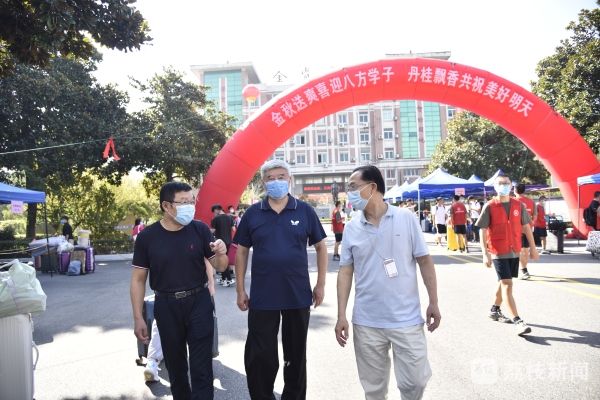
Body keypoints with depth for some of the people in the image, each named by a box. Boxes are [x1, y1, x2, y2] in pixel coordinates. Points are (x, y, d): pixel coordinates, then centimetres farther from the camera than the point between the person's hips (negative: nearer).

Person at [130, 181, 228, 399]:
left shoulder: (200, 229, -8)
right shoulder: (147, 236, -8)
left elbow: (220, 267, -1)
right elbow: (138, 279, -1)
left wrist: (221, 254, -24)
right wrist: (138, 318, -3)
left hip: (199, 302, -1)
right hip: (166, 306, 1)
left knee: (201, 367, 4)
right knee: (175, 365, 18)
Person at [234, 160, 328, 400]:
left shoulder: (305, 211, -2)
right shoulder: (252, 213, -1)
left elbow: (321, 247, 4)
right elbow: (241, 252, 4)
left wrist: (320, 284, 0)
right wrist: (240, 290, 0)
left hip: (299, 296, 1)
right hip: (261, 297, 0)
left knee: (296, 354, 16)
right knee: (259, 356, 8)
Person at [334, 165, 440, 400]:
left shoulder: (406, 219, -5)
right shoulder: (351, 228, 1)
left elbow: (424, 261, -1)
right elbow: (345, 272, 2)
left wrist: (433, 303, -3)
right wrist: (341, 315, -2)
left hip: (407, 319, -2)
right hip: (366, 323, 2)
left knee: (415, 380, 7)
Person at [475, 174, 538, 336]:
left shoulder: (518, 205, 3)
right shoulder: (489, 207, -8)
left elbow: (526, 227, 9)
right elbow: (483, 231, -9)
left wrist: (533, 248, 9)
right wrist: (485, 254, -15)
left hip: (514, 251, 5)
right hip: (498, 252, -5)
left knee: (503, 282, 17)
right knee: (507, 285, -9)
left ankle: (494, 310, 35)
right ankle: (518, 322, -11)